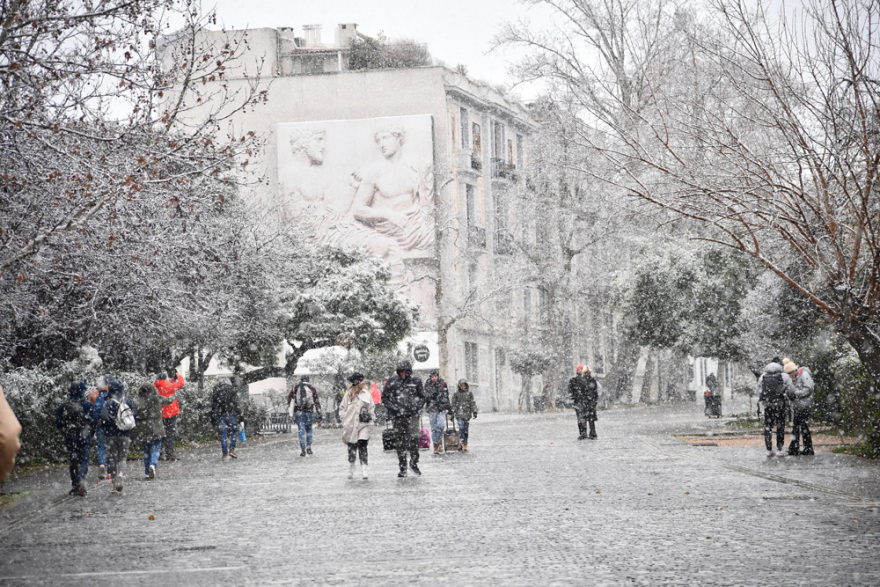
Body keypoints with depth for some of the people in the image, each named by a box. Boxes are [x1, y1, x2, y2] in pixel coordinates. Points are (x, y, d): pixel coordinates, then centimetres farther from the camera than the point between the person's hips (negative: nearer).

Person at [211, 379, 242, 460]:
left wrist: (213, 418, 18)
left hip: (219, 416, 3)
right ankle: (232, 449, -4)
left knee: (223, 434, 5)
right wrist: (240, 417, 0)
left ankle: (225, 453, 2)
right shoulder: (232, 391, 6)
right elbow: (236, 405, -1)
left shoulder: (215, 392, 16)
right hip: (231, 414, -3)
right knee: (233, 432, 10)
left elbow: (213, 406, 15)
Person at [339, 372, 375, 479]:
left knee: (362, 446, -11)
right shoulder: (348, 394, 2)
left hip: (364, 424, 0)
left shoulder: (366, 394, 6)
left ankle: (364, 470, -9)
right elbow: (342, 408, 9)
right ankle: (351, 470, 22)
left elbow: (372, 408, 13)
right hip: (351, 425, 0)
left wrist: (371, 419, 3)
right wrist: (345, 419, -2)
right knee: (352, 447, 6)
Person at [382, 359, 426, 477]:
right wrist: (393, 407, -6)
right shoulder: (392, 381, 4)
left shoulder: (416, 381, 6)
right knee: (399, 442, 3)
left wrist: (417, 407, -1)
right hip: (397, 416, 1)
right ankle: (402, 468, 10)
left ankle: (414, 463, 5)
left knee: (414, 438, -13)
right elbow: (384, 397, 8)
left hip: (412, 415, -1)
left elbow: (422, 397, 16)